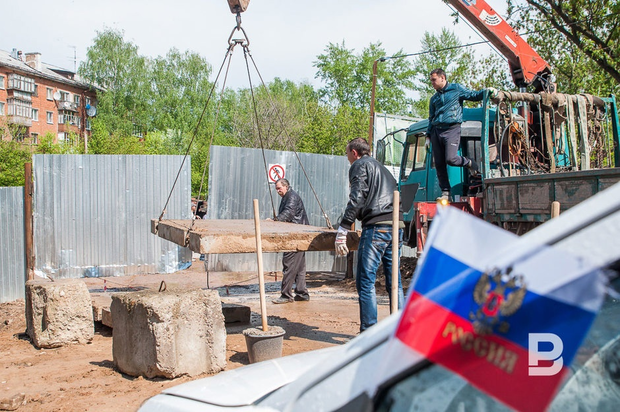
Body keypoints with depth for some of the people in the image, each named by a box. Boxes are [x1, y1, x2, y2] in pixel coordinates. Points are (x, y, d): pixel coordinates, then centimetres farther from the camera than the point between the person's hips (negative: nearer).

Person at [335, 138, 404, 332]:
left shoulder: (360, 165, 5)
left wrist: (342, 230, -13)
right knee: (394, 281, 12)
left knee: (365, 281, -6)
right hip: (397, 226, 8)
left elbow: (357, 198, -9)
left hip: (376, 226, -8)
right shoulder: (382, 168, 30)